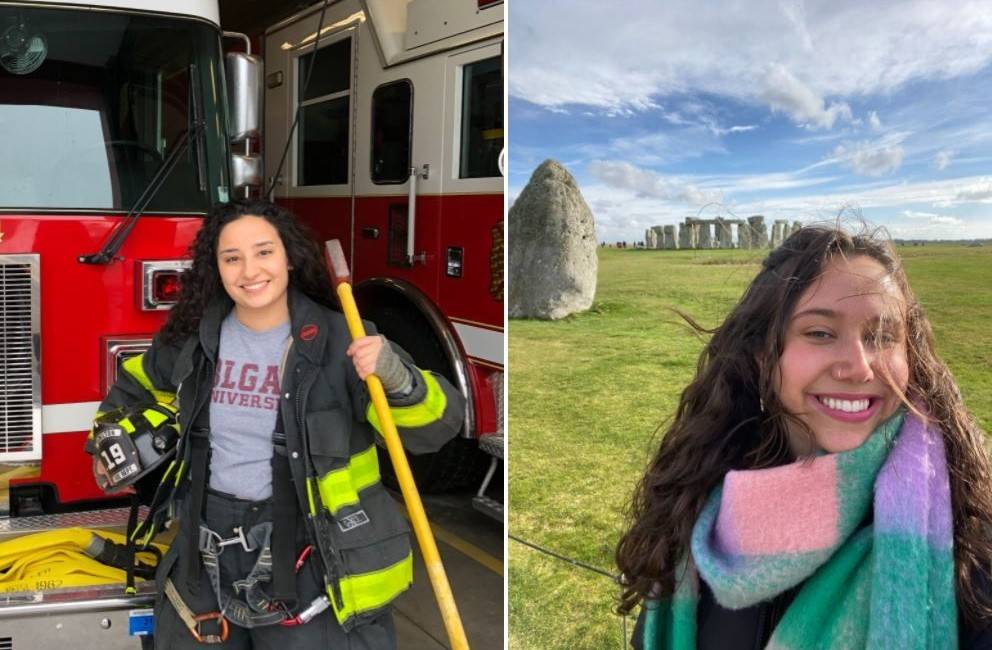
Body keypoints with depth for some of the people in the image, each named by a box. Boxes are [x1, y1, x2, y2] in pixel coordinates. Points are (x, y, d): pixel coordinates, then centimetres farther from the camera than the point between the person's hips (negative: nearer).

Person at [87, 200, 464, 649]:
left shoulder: (338, 341, -14)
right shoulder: (193, 339, 1)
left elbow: (438, 424, -21)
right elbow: (137, 383, 24)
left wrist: (396, 379, -38)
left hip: (309, 553, -4)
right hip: (208, 552, 5)